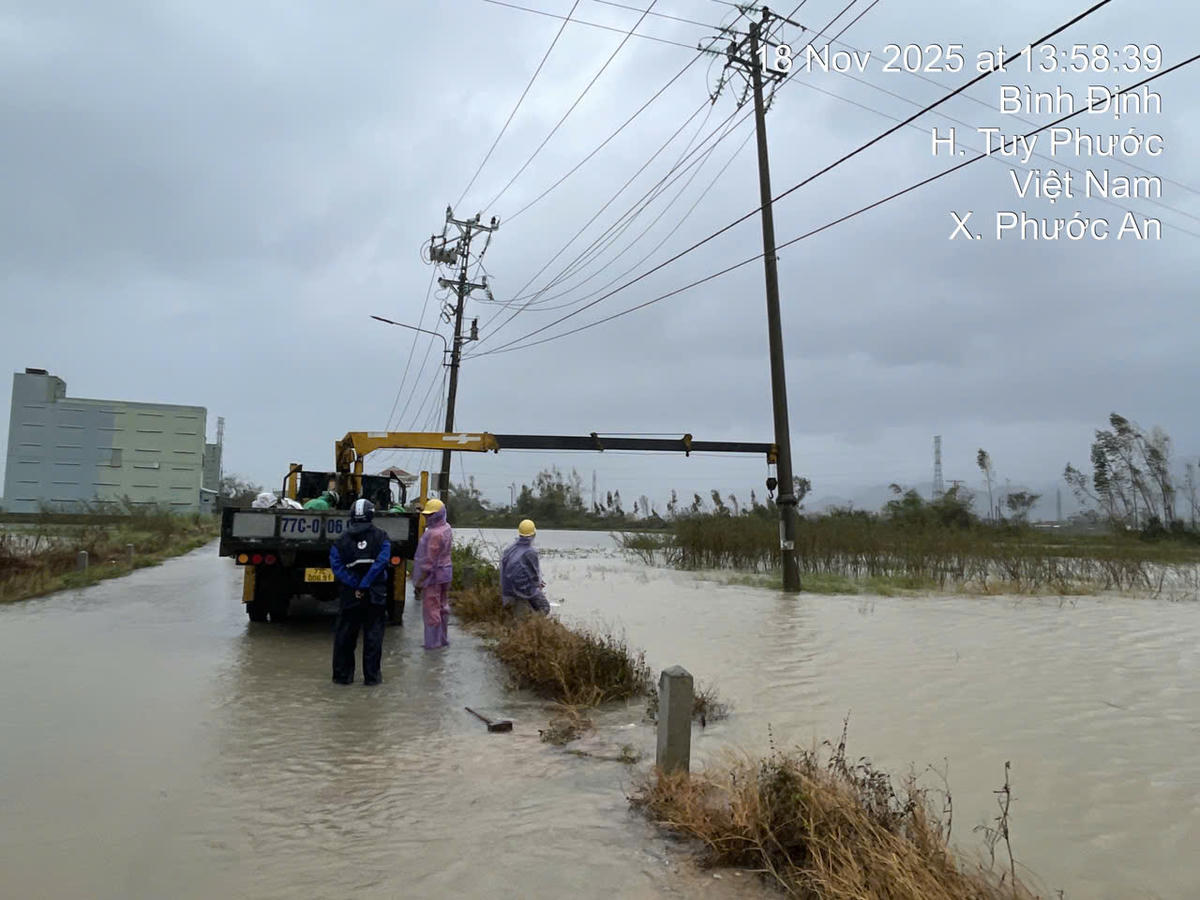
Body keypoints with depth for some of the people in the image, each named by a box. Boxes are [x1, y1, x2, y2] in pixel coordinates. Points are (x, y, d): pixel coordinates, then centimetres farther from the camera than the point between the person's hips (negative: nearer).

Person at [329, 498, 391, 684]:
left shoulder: (343, 540, 3)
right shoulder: (380, 537, -3)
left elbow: (336, 565, -9)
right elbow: (381, 562, -16)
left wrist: (355, 586, -12)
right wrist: (364, 586, -15)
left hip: (349, 596, 2)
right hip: (375, 595, -2)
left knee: (344, 635, 12)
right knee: (373, 635, 6)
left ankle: (342, 675, 18)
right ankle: (371, 676, 8)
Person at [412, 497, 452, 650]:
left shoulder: (434, 533, -22)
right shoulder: (447, 528, 7)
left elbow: (429, 561, -21)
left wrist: (420, 580, -15)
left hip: (433, 576, -9)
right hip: (445, 573, 9)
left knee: (431, 610, -1)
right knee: (443, 607, 16)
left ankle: (433, 642, 5)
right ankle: (443, 639, 25)